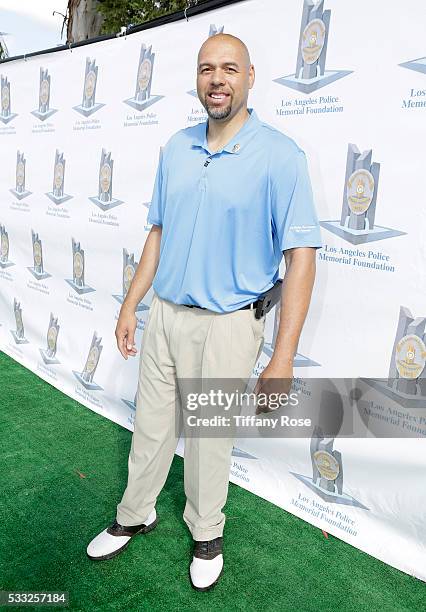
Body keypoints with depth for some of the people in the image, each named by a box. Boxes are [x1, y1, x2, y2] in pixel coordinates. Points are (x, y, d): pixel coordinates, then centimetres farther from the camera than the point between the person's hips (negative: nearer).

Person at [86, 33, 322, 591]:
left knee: (210, 438, 12)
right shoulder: (177, 147, 5)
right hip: (165, 314, 5)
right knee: (150, 425, 18)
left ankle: (207, 534, 38)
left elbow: (301, 255, -15)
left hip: (227, 325, -4)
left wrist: (283, 357, -18)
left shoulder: (279, 155, -13)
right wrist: (131, 304, 12)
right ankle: (135, 515, 42)